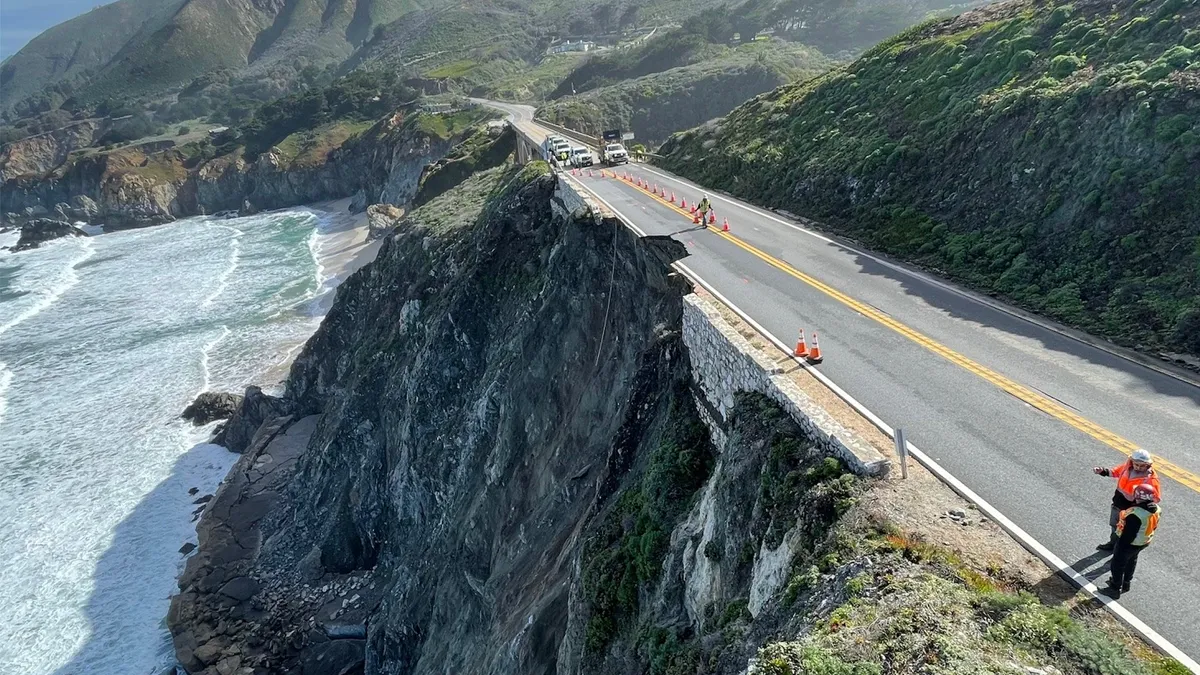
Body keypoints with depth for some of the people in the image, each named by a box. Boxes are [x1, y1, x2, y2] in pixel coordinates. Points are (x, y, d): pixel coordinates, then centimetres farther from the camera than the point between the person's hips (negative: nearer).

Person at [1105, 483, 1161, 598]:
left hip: (1130, 543, -8)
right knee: (1131, 561, 28)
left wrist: (1120, 547, -16)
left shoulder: (1136, 514, -38)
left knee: (1118, 564, 12)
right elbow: (1153, 526, 4)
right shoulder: (1156, 509, -12)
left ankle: (1115, 589, 26)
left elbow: (1129, 533, -29)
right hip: (1145, 542, 8)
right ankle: (1126, 583, 46)